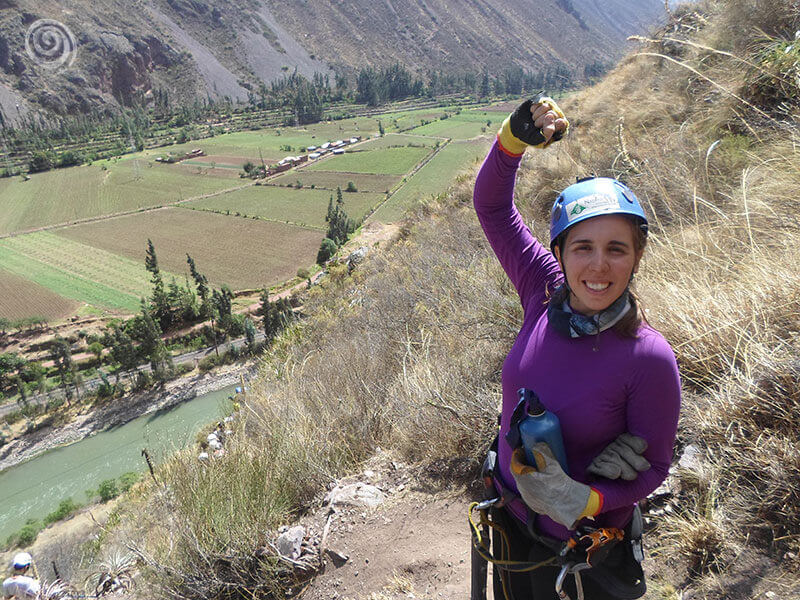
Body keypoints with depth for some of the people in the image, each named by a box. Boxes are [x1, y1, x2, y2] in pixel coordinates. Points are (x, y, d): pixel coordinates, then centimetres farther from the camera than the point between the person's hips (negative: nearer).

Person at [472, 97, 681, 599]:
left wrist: (584, 500, -30)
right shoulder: (545, 294, -17)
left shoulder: (649, 358, -27)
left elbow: (653, 466, -14)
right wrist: (515, 136, -26)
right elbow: (492, 204, -11)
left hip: (580, 544, -4)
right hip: (512, 515, 4)